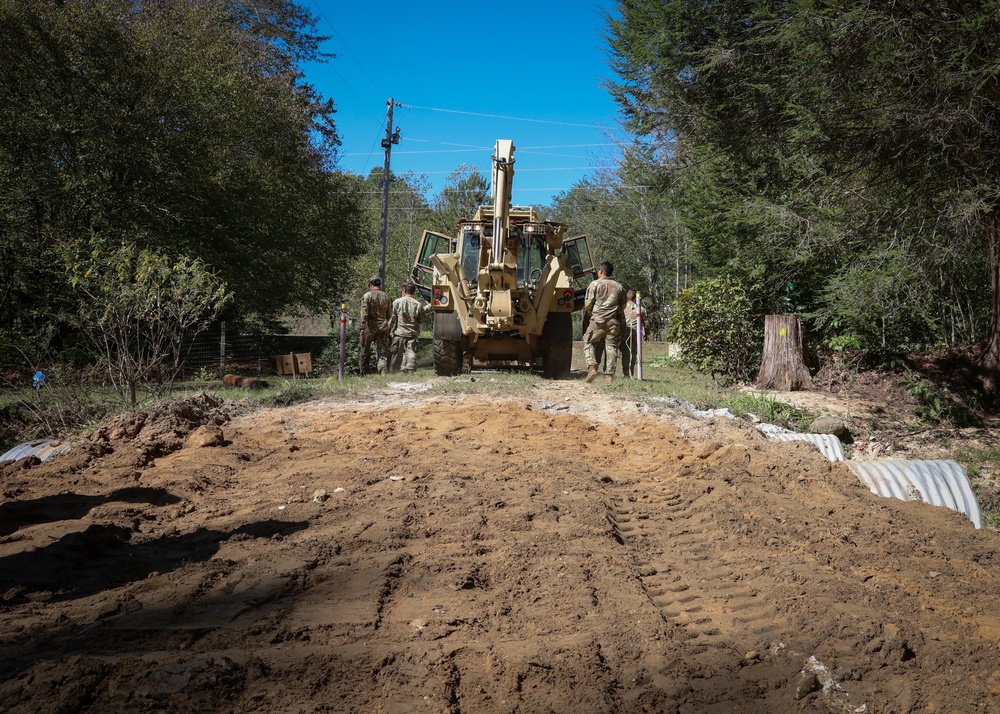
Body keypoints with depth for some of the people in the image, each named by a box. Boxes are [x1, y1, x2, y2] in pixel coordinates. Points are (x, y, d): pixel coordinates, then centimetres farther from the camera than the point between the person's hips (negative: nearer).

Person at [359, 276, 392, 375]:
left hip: (370, 326, -3)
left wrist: (363, 328, -13)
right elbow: (389, 315, 12)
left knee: (365, 352, 9)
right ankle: (383, 370, -17)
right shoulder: (386, 297, 10)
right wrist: (389, 328, 19)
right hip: (383, 327, 3)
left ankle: (364, 374, 14)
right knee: (382, 351, 2)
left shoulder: (367, 296, -4)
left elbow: (364, 313, -12)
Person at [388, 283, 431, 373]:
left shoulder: (397, 302, -4)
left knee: (395, 353, 7)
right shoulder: (418, 304, 0)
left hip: (399, 332, -1)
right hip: (413, 333, 1)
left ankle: (392, 372, 9)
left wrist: (389, 330, 7)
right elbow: (421, 318, 8)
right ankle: (410, 370, -4)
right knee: (411, 352, 2)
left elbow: (393, 318, -2)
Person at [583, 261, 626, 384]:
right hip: (614, 322, 4)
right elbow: (623, 306, 17)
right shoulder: (618, 286, 13)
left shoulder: (595, 284, -1)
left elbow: (588, 304, -2)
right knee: (611, 346, 4)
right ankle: (609, 375, -1)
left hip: (598, 320, -3)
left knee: (588, 343, 7)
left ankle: (592, 368, -12)